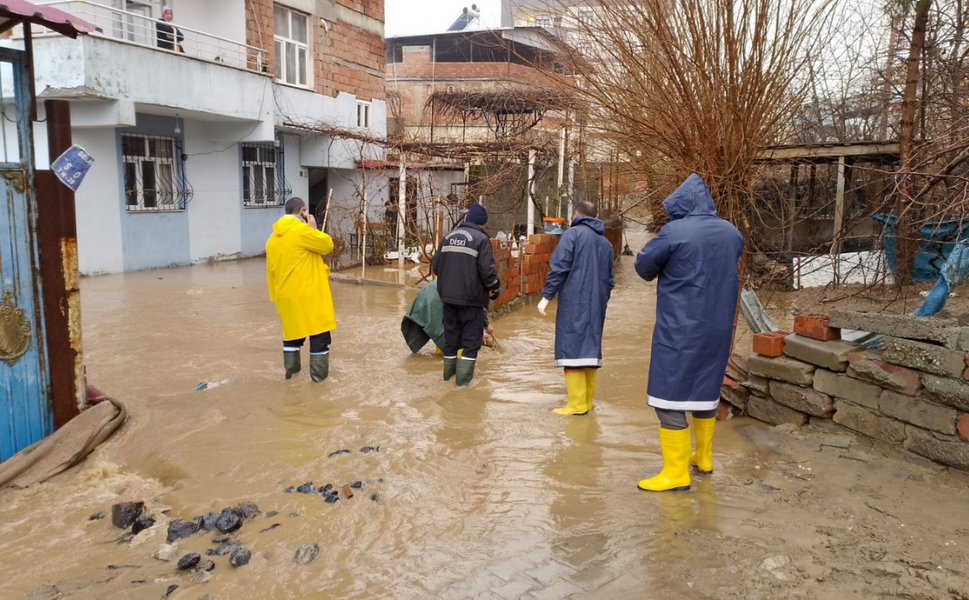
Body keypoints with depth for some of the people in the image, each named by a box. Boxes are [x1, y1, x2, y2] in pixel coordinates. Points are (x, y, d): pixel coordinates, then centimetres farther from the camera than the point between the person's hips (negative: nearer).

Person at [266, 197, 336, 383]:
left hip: (287, 296, 7)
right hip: (310, 294, -7)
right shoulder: (301, 230, -13)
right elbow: (327, 245, -8)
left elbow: (271, 270, 15)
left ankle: (290, 369, 25)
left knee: (293, 331, 20)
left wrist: (275, 295, 21)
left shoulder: (273, 238, 11)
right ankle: (319, 373, 7)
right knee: (319, 333, 3)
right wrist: (313, 228, 4)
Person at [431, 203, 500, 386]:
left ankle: (448, 378, 23)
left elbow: (435, 265, 11)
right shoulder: (481, 239, -8)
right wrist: (494, 287, 3)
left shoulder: (448, 237, 11)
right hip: (471, 298, -6)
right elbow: (487, 270, -15)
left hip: (448, 296, 6)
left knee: (451, 338, 15)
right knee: (471, 340, 1)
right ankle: (463, 382, -1)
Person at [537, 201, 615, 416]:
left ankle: (577, 404, -9)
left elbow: (559, 267, -11)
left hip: (574, 302, -7)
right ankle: (587, 401, 14)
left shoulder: (573, 233, -2)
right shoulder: (605, 243, 18)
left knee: (572, 348, -6)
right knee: (590, 349, 10)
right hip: (596, 304, 7)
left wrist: (546, 296, -7)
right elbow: (609, 279, 21)